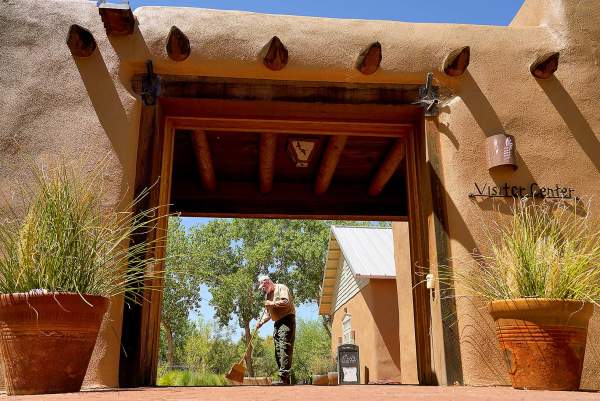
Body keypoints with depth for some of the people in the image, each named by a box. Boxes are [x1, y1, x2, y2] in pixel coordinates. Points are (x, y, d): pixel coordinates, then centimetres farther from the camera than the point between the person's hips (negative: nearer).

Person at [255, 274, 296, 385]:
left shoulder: (281, 288, -3)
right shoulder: (268, 295, 23)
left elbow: (286, 302, -19)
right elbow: (268, 313, 26)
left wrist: (272, 303, -10)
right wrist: (261, 322, 10)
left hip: (287, 321, -9)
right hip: (277, 324, 9)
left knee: (284, 349, -18)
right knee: (278, 352, 4)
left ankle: (284, 379, -25)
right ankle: (285, 380, 6)